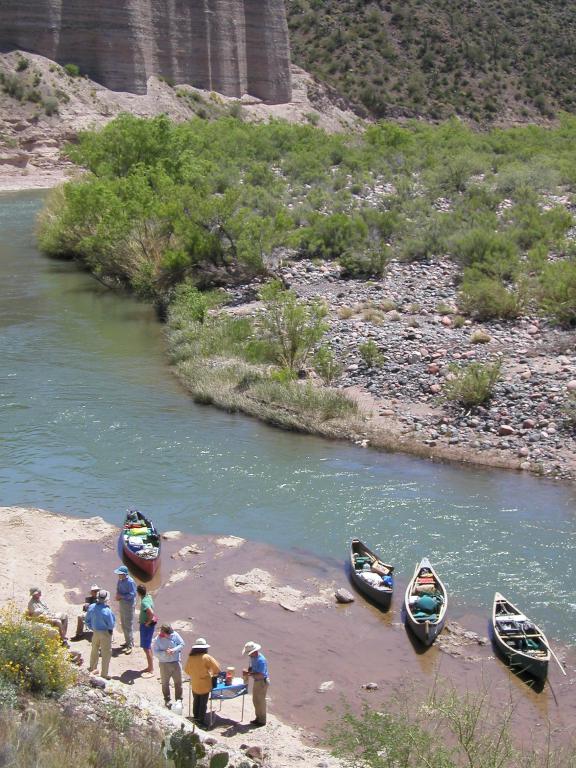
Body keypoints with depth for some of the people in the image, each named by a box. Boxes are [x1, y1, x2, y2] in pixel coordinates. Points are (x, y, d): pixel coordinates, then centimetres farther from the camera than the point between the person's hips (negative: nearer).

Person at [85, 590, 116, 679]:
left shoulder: (91, 607, -11)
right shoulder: (107, 611, -28)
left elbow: (87, 621, 1)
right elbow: (111, 625, -21)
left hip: (95, 632, 5)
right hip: (105, 633, -5)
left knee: (95, 650, 26)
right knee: (106, 654, 8)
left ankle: (92, 668, 43)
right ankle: (104, 674, 15)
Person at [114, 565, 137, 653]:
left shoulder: (130, 582, -22)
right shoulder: (120, 580, 3)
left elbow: (132, 594, -23)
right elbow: (118, 589, 18)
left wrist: (121, 596, -21)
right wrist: (117, 595, -3)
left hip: (129, 604, -9)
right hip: (122, 603, 9)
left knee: (128, 625, -5)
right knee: (123, 624, 19)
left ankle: (130, 645, 1)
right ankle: (127, 641, 34)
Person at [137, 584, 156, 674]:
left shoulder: (144, 602, -28)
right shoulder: (149, 597, 1)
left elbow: (151, 613, -42)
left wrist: (148, 622, -25)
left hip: (146, 625, -10)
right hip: (149, 625, 10)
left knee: (146, 647, -2)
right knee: (148, 645, 21)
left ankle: (151, 669, 4)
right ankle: (150, 666, 33)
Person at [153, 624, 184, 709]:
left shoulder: (175, 635, -8)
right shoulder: (158, 640, -14)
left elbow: (182, 644, -3)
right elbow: (155, 652, -13)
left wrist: (174, 650, -19)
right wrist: (165, 653, -28)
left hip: (176, 662, 1)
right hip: (164, 664, -1)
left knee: (178, 682, 9)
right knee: (165, 683, 11)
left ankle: (179, 699, 24)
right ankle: (167, 700, 27)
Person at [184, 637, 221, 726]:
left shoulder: (191, 658, -4)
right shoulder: (206, 657, -18)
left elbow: (186, 670, 9)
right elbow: (217, 668, -15)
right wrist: (213, 673, 5)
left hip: (194, 685, 4)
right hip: (205, 685, -4)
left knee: (196, 701, 20)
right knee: (203, 703, 6)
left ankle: (196, 717, 29)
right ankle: (201, 720, 8)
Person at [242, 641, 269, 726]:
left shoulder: (261, 660, -27)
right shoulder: (253, 657, 3)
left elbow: (260, 675, -30)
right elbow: (252, 668, 16)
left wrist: (249, 674, -28)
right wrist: (248, 671, -6)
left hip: (262, 682, -9)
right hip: (256, 681, 9)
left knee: (260, 701, 1)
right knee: (255, 700, 17)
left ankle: (262, 720, 14)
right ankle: (258, 718, 31)